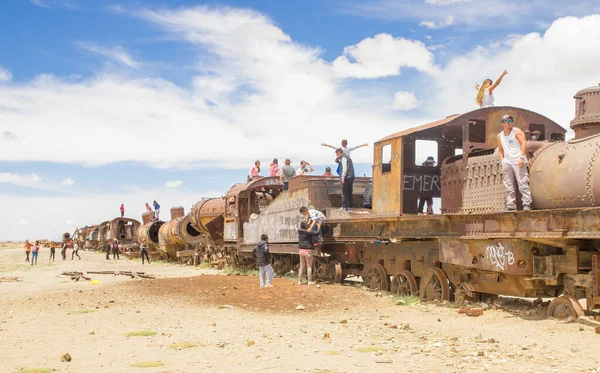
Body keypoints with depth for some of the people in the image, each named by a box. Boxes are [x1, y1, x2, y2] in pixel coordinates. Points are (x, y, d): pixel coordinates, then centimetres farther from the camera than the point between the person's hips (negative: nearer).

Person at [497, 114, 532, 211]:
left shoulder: (517, 131, 1)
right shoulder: (500, 136, 15)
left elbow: (524, 143, -7)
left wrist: (522, 157, -16)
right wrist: (502, 160, 8)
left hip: (518, 161, -5)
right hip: (507, 162, 5)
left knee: (523, 183, -11)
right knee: (509, 186, 3)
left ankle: (527, 204, -13)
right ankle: (511, 206, 5)